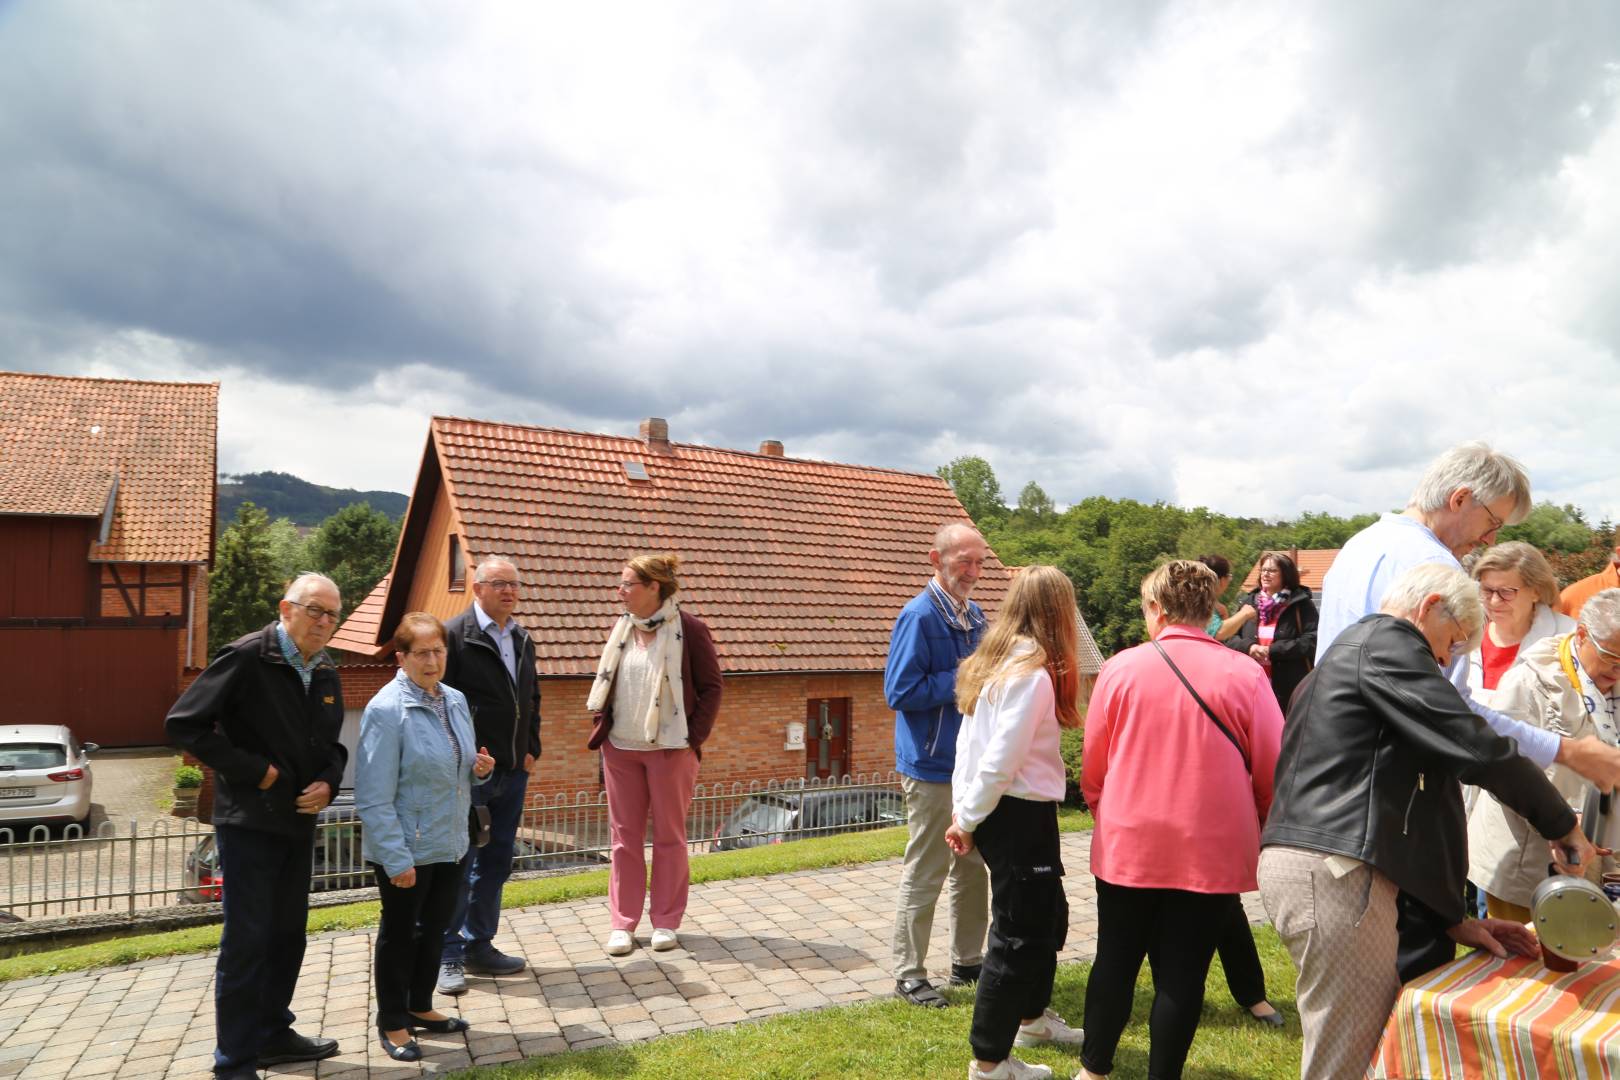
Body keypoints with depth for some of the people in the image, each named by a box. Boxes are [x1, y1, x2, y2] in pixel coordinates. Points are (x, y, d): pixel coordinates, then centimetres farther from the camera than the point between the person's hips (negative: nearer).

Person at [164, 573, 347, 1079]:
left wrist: (327, 782, -4)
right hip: (249, 821, -7)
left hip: (299, 822, 7)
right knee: (247, 941, -2)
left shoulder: (326, 674, 7)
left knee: (288, 934, 16)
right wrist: (254, 770, -17)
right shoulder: (247, 657, -14)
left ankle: (273, 1034, 32)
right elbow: (184, 723, -17)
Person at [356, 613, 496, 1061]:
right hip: (406, 847, -7)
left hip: (449, 843, 7)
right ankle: (392, 1022, 28)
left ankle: (420, 1007, 38)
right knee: (400, 933, 10)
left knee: (434, 928, 19)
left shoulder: (455, 701, 3)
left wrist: (479, 768, -5)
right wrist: (396, 857, -22)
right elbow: (374, 797, -21)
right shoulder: (386, 709, -19)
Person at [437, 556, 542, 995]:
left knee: (496, 863, 14)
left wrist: (531, 749, 12)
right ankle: (448, 956, 9)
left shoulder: (522, 639, 13)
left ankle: (479, 946, 26)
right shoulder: (454, 634, -10)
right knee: (458, 863, -1)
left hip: (513, 771, 7)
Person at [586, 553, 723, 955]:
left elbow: (712, 685, -6)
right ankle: (622, 923, 16)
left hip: (670, 748, -5)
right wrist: (601, 727, 6)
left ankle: (666, 922, 17)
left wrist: (694, 736, -12)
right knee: (624, 836, 8)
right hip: (620, 748, 5)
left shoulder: (689, 629, -9)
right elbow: (605, 682, 16)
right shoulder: (621, 629, 8)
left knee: (669, 836, 6)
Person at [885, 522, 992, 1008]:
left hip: (973, 763, 8)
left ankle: (967, 961, 32)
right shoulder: (919, 615, -16)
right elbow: (900, 692, -20)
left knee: (973, 868, 17)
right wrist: (962, 680, -20)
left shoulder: (974, 615, 10)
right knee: (924, 875, 1)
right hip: (932, 768, -8)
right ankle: (909, 974, 14)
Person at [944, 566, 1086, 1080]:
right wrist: (968, 819, -12)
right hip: (1019, 815, -9)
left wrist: (962, 809, 11)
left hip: (999, 811, 9)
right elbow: (1001, 760, -22)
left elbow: (971, 742, 10)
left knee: (1049, 915, 25)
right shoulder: (1033, 674, -19)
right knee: (1020, 932, 2)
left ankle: (1031, 1017, 43)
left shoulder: (992, 662, 8)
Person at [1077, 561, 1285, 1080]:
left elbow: (1093, 766, 1)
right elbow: (1273, 770, -3)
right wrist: (1255, 823, 16)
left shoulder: (1121, 668, -6)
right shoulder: (1245, 675, -7)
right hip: (1211, 853, -1)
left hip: (1126, 846, 1)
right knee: (1182, 973, 9)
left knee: (1115, 961, 16)